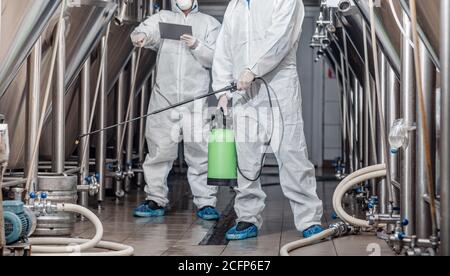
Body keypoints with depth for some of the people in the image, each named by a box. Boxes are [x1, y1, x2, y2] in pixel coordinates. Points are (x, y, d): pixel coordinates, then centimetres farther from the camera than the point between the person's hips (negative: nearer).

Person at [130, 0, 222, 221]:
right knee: (158, 151, 4)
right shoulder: (162, 19, 14)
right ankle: (156, 200, 14)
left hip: (196, 99, -1)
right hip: (164, 98, 1)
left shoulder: (209, 24, 13)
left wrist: (197, 46, -12)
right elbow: (148, 30, -9)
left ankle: (206, 202, 6)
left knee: (200, 152, -2)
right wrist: (140, 36, -32)